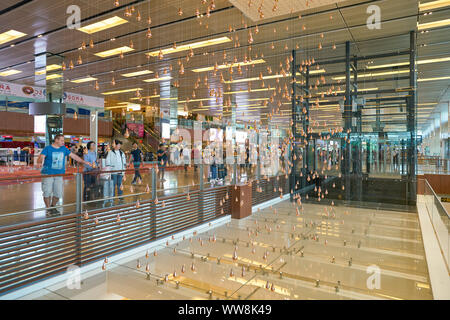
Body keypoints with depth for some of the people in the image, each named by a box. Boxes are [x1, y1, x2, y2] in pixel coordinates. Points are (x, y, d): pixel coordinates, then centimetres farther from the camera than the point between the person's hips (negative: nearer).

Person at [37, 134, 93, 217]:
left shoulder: (64, 149, 11)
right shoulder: (47, 148, -3)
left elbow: (73, 155, 15)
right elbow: (41, 157, -14)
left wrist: (84, 162, 13)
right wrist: (40, 162, -38)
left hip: (59, 174, 4)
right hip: (48, 174, -4)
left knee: (58, 193, 3)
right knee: (47, 192, -3)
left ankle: (53, 207, 25)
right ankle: (48, 209, 13)